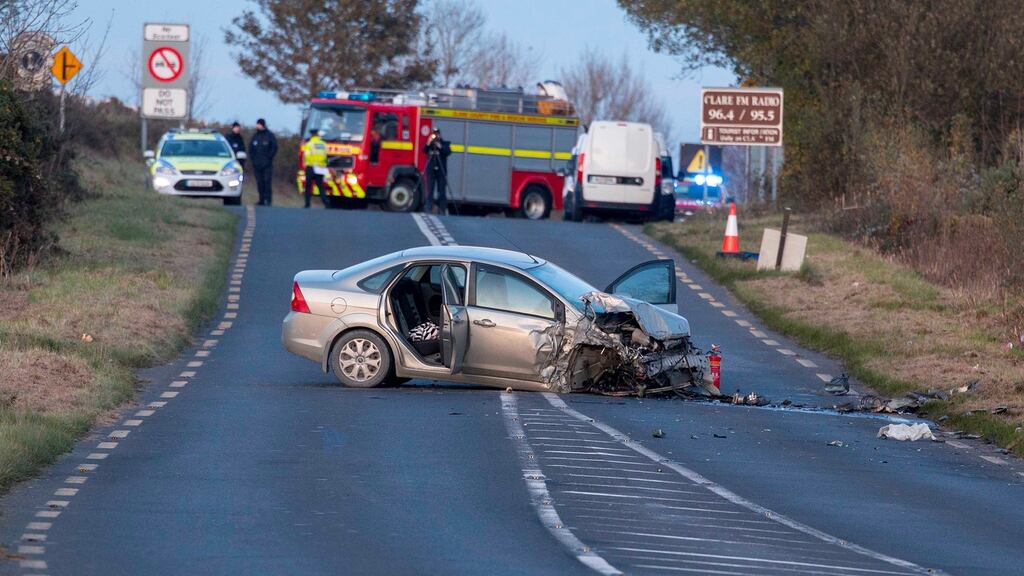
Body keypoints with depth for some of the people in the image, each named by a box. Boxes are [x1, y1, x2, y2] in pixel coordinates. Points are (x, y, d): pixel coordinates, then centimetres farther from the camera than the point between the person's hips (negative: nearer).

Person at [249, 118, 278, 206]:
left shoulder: (270, 135, 1)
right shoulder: (255, 136, 14)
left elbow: (274, 147, -2)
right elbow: (250, 148, 19)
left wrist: (269, 157, -9)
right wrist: (252, 158, 6)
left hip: (267, 164, -5)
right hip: (257, 164, 5)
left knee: (267, 181, -11)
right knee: (259, 182, 3)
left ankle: (268, 200, -11)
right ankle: (262, 200, 6)